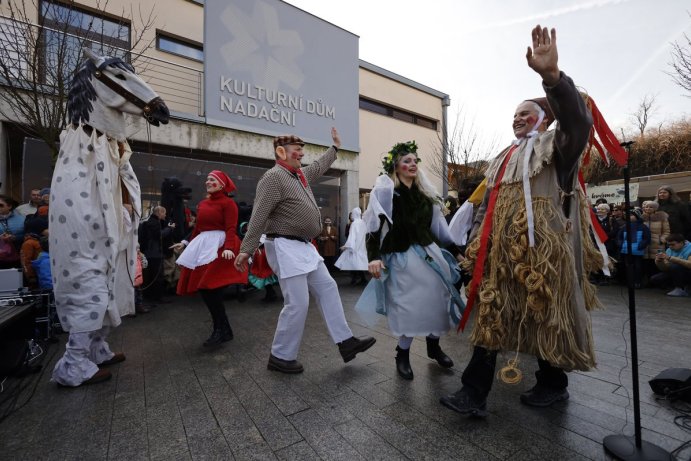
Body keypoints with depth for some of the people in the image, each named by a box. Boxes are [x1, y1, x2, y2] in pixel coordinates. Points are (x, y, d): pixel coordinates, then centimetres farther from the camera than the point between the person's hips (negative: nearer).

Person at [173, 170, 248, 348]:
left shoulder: (228, 203, -5)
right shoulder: (202, 203, 18)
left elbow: (231, 228, -14)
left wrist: (229, 247, -27)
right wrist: (187, 243, 25)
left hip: (219, 246, -8)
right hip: (202, 245, 8)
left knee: (210, 288, -13)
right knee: (204, 288, 6)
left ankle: (222, 330, 2)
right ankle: (221, 327, 19)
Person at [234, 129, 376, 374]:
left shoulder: (301, 174, 14)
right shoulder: (274, 177, -13)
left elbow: (319, 166, 35)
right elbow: (259, 216, -19)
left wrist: (335, 146, 42)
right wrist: (246, 250, -21)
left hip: (304, 246, 10)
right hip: (286, 248, -10)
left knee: (328, 289, 9)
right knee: (297, 304, -6)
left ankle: (345, 342, 19)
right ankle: (280, 356, 15)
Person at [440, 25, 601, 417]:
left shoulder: (556, 145, 4)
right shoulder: (505, 158, 23)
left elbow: (579, 121, -21)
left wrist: (552, 75, -34)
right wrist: (477, 244, 12)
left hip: (542, 250, -6)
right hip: (503, 250, 6)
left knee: (546, 315, 6)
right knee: (492, 314, 4)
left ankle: (554, 384, 31)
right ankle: (475, 392, 10)